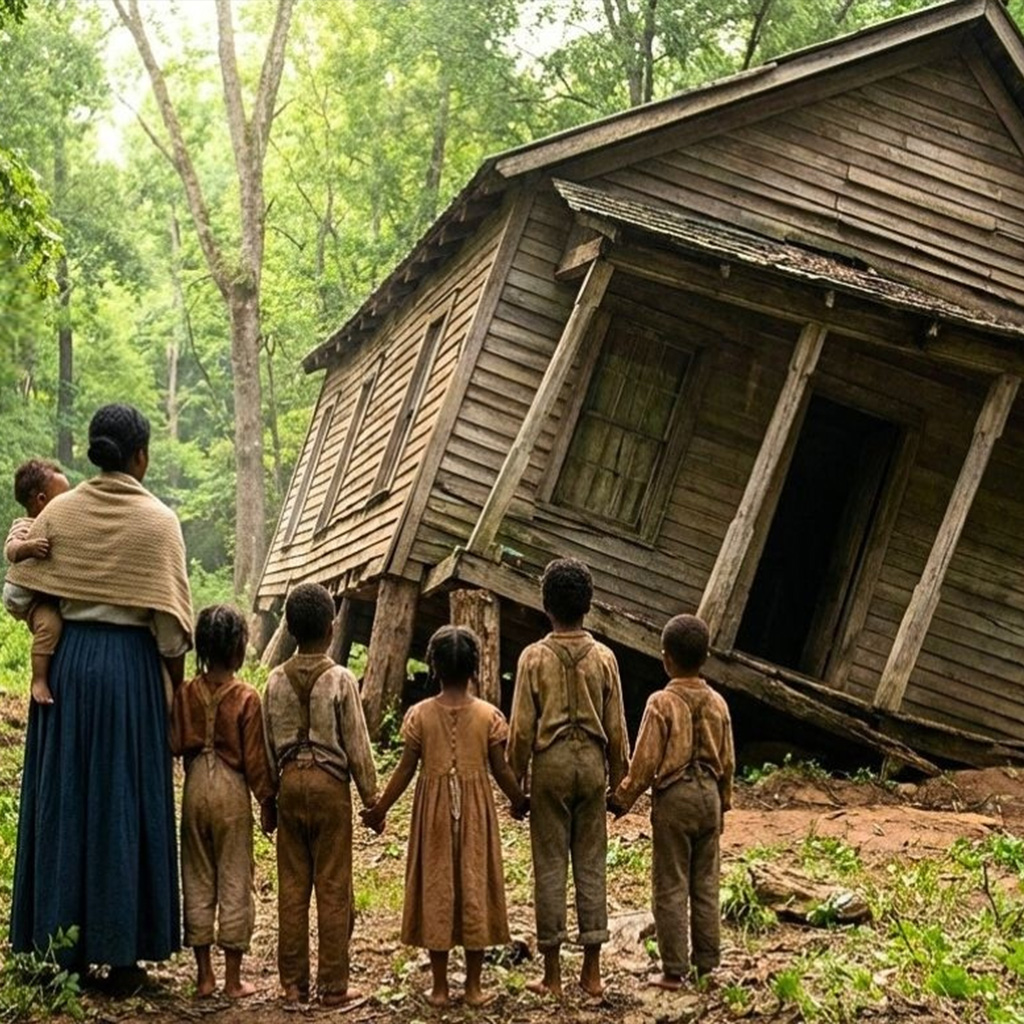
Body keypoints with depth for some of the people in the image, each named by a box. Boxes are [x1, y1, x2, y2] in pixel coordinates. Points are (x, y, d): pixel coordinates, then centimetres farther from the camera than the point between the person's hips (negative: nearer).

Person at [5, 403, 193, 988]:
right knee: (125, 802, 4)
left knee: (63, 799, 10)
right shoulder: (158, 521, -7)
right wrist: (179, 687, 2)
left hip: (66, 661, 3)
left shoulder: (58, 512, 1)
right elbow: (170, 618, -8)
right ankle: (120, 954, 8)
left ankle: (60, 949, 14)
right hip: (131, 665, -3)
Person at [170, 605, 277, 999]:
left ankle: (204, 974, 14)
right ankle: (233, 978, 7)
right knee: (234, 881, 4)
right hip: (232, 790, -3)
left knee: (197, 879, 11)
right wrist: (267, 801, 1)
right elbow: (254, 757, -8)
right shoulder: (246, 698, -11)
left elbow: (174, 744, -3)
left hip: (195, 787, 3)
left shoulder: (186, 693, -2)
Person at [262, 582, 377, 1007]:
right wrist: (370, 798, 1)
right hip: (330, 784, -4)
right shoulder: (340, 680, -10)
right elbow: (357, 745, -7)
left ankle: (293, 982, 13)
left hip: (290, 783, 4)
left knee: (292, 884, 9)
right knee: (333, 888, 2)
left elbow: (268, 744, 7)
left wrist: (270, 795, 16)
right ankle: (333, 985, 5)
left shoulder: (277, 680, 1)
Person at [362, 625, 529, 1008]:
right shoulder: (489, 715, -6)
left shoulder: (419, 714, -6)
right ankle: (473, 986, 10)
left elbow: (405, 770, -3)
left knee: (436, 888, 7)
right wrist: (519, 802, 16)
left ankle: (440, 987, 10)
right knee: (474, 886, 7)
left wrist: (380, 809, 8)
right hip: (475, 811, 0)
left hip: (434, 810, 0)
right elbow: (501, 770, -2)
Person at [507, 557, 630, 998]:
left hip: (551, 763, -2)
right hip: (591, 762, 2)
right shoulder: (603, 658, 0)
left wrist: (516, 781, 4)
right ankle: (592, 971, 9)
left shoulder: (535, 657, -6)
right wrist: (619, 779, 14)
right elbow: (616, 728, 4)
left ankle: (553, 975, 5)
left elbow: (521, 728, -5)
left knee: (550, 866, 2)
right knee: (591, 865, 7)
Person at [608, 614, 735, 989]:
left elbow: (645, 761, -12)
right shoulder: (716, 703, 3)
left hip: (673, 797, -5)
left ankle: (674, 970, 1)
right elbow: (727, 761, 10)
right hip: (709, 794, 5)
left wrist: (622, 799, 0)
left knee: (671, 887, 0)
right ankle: (707, 965, 15)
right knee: (705, 884, 11)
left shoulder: (662, 703, -12)